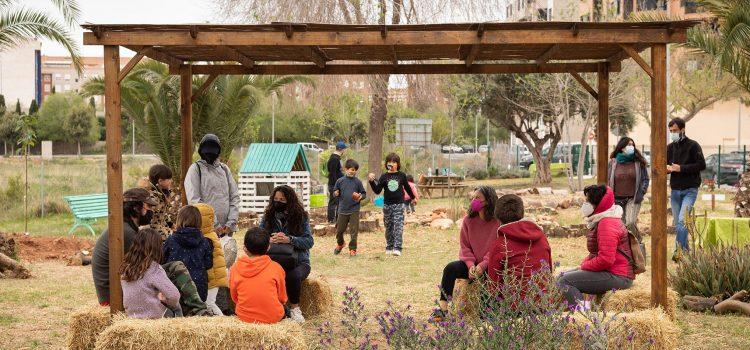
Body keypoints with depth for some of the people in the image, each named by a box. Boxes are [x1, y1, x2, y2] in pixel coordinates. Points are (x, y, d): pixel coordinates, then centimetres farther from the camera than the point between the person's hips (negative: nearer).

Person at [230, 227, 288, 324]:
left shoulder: (235, 268, -8)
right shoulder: (276, 268, -11)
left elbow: (234, 297, 4)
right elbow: (283, 299, 1)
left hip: (244, 317, 2)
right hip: (273, 318, -2)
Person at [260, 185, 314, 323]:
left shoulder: (301, 217, 4)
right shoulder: (267, 217, 11)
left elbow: (309, 241, -3)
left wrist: (289, 239, -19)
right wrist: (269, 240, -19)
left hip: (298, 262, -1)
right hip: (274, 260, 1)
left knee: (293, 276, -37)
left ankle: (294, 308, -11)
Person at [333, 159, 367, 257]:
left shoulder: (357, 182, 1)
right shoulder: (340, 181, 1)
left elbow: (364, 193, 7)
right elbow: (335, 193, 10)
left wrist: (360, 197, -13)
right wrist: (336, 194, -13)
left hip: (354, 210, -1)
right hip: (342, 210, 1)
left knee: (354, 232, -1)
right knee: (339, 230, 11)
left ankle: (352, 249, 11)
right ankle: (340, 244, 38)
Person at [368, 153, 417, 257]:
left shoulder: (401, 175, 1)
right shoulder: (384, 176, 0)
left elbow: (407, 187, 17)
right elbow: (377, 191, -3)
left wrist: (413, 197, 29)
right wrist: (372, 181, -18)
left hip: (399, 204, -2)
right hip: (387, 204, 2)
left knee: (398, 226, -11)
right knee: (388, 227, 9)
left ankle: (397, 248, -17)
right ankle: (389, 247, 20)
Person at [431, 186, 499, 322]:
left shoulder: (498, 222, -10)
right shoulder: (468, 220, 3)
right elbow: (465, 246, 4)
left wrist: (483, 266, -21)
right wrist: (470, 265, -13)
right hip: (472, 264, 4)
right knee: (450, 268, -23)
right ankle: (443, 308, -23)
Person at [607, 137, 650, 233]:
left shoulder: (638, 162, 2)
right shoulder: (613, 162, 4)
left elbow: (645, 179, 7)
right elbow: (608, 181, 9)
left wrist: (641, 193, -6)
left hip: (633, 199, -2)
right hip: (617, 200, 2)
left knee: (630, 223, -19)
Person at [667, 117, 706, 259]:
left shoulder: (693, 146, -5)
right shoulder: (670, 148, 11)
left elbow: (702, 165, -11)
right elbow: (664, 165, 15)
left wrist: (681, 168, -17)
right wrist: (666, 168, -10)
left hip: (690, 190, -6)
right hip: (675, 190, 6)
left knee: (682, 220, -18)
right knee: (677, 224, 9)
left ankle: (679, 250, -15)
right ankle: (686, 248, 21)